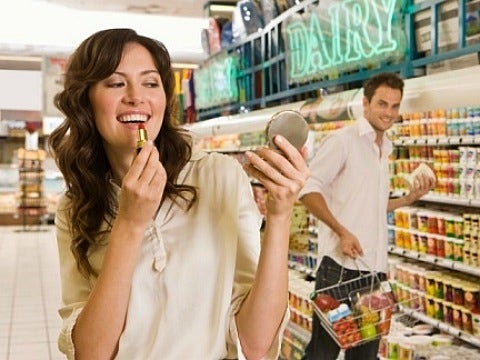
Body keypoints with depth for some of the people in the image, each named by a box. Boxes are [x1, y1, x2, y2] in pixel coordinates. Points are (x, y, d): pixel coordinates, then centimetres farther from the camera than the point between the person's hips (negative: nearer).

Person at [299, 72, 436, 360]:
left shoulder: (384, 151, 18)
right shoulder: (342, 140, -6)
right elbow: (308, 188, -13)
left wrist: (411, 198, 13)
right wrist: (341, 231, -21)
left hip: (375, 268, 8)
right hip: (341, 265, -8)